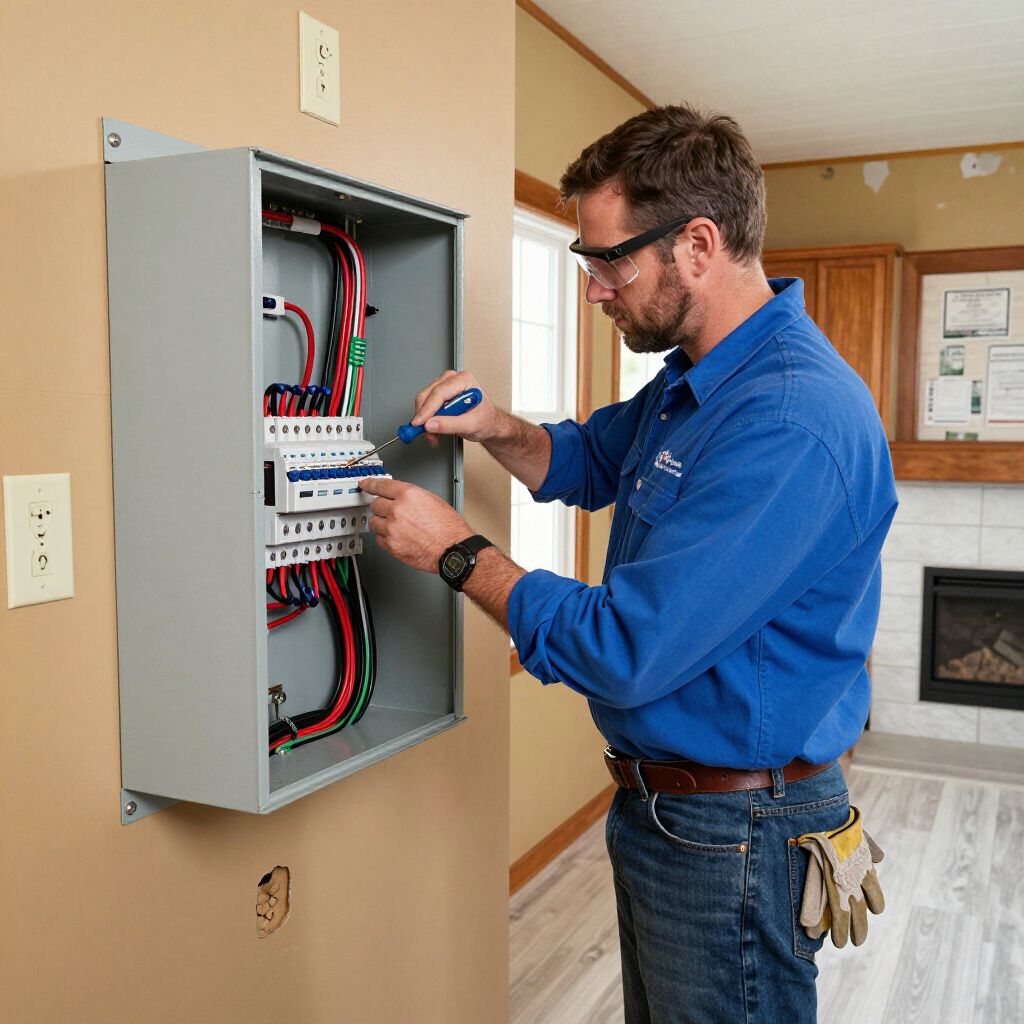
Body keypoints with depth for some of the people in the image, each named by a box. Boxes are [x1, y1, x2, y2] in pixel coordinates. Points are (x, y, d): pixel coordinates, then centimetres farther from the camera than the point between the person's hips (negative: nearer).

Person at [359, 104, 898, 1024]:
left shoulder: (789, 422, -30)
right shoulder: (695, 376, 4)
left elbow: (625, 654, -30)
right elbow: (589, 462, 20)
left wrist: (456, 552, -17)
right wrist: (496, 428, -2)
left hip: (731, 834, -9)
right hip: (659, 800, 9)